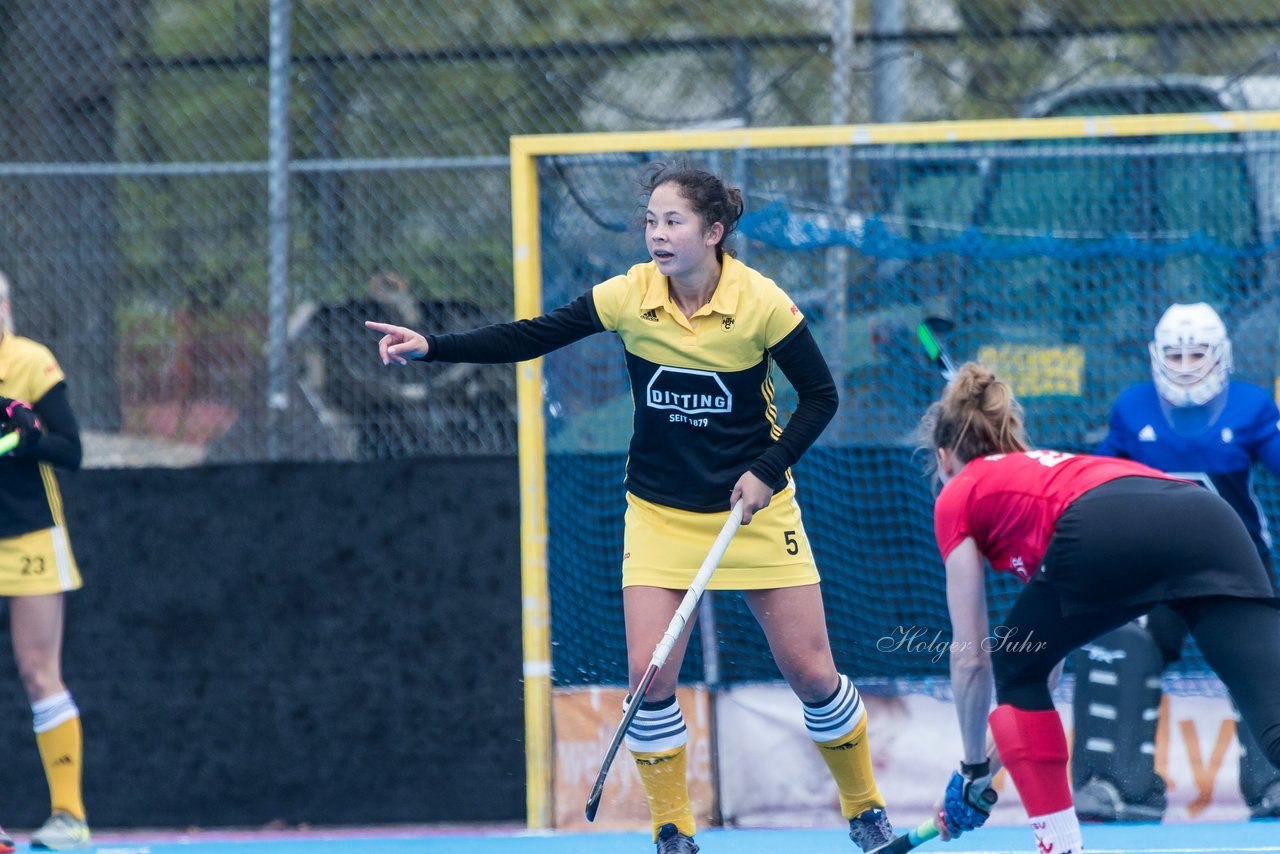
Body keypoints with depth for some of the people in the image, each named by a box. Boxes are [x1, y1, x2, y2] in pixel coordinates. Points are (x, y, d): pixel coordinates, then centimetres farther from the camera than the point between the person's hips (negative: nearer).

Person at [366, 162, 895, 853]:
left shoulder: (761, 303, -15)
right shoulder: (628, 296, -10)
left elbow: (820, 395, -5)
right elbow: (531, 338, -9)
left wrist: (769, 469, -17)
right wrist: (431, 348, -18)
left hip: (755, 510, -2)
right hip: (660, 515, 2)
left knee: (810, 671, 0)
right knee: (650, 673, -10)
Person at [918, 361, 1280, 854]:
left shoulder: (960, 496, 30)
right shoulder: (1046, 471, 46)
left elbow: (970, 655, 26)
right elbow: (1047, 659, 49)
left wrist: (976, 768, 38)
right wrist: (1001, 756, 53)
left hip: (1109, 537, -5)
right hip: (1210, 518, 5)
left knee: (1016, 672, 26)